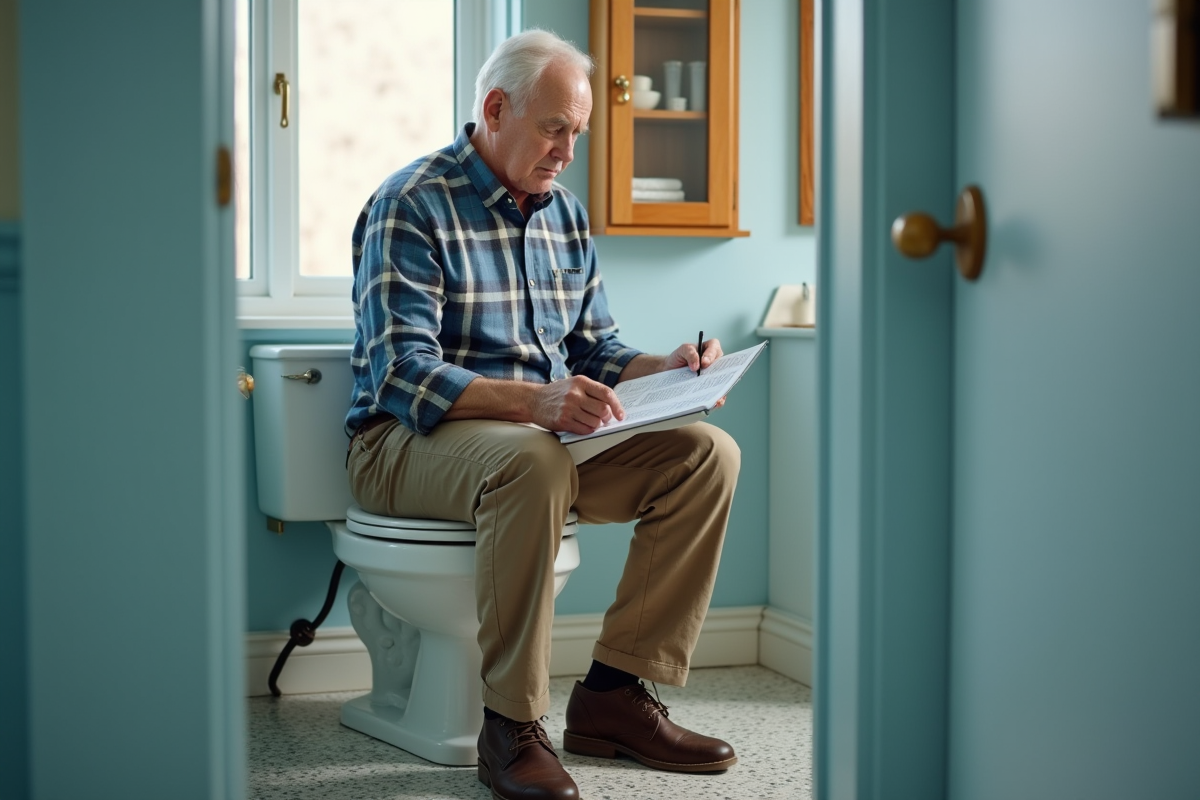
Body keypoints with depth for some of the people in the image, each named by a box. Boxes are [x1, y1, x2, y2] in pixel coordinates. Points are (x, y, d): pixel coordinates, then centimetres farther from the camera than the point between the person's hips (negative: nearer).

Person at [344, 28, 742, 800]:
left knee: (709, 453, -13)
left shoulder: (567, 214, 13)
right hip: (410, 441, -7)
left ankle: (614, 693, -10)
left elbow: (595, 348, 17)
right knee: (532, 461, -39)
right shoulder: (411, 206, -10)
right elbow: (404, 374, -21)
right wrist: (533, 400, -36)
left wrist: (664, 368, -5)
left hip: (544, 436, 7)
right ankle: (512, 727, -27)